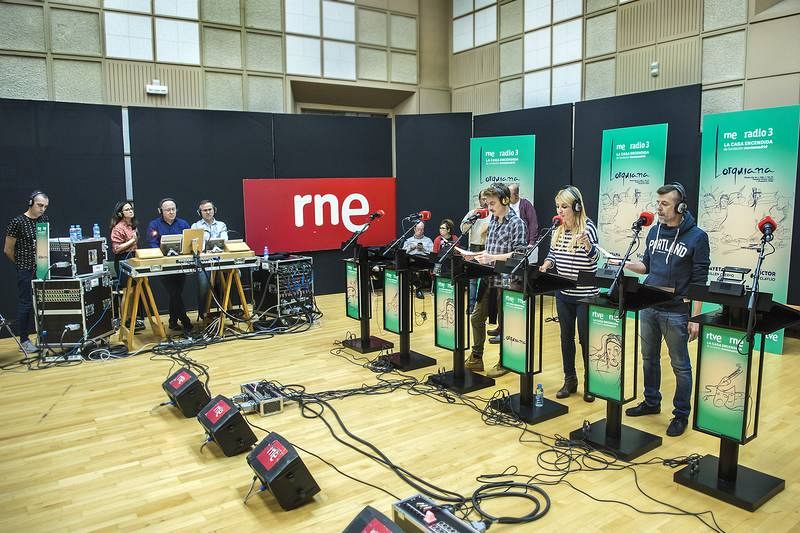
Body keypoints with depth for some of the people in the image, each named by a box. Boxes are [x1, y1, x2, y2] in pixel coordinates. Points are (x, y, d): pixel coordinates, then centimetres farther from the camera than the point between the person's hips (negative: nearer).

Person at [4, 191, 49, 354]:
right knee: (26, 304, 1)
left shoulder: (44, 220, 7)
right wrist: (22, 264, 7)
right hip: (26, 271, -5)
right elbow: (8, 250, -4)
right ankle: (24, 341, 10)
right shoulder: (17, 222, -10)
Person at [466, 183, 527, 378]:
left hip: (505, 280, -7)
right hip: (488, 278, 7)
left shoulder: (516, 223, -12)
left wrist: (492, 257, -25)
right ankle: (476, 358, 25)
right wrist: (480, 255, 4)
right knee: (477, 317, 11)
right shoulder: (492, 221, 11)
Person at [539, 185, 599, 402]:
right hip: (563, 294, 5)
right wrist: (545, 266, -7)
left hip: (585, 295, -5)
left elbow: (594, 256, -24)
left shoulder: (588, 226, -12)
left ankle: (590, 383, 21)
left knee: (586, 340, 5)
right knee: (566, 337, 13)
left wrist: (587, 245, -45)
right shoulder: (557, 229, 4)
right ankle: (569, 380, 27)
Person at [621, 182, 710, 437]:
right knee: (649, 358, 17)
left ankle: (681, 414, 21)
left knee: (680, 365, 7)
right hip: (648, 308, 6)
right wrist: (624, 264, -3)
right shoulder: (654, 231, 5)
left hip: (675, 313, -5)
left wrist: (695, 318, -13)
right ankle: (651, 402, 34)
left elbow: (699, 282, -10)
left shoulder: (696, 237, -10)